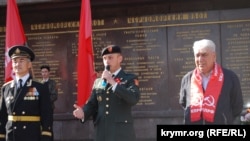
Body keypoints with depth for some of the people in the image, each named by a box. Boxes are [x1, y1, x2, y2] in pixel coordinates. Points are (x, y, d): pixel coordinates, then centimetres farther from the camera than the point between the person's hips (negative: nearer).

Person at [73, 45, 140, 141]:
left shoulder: (130, 79, 5)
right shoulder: (98, 82, 18)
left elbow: (134, 99, -13)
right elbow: (92, 104, 14)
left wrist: (113, 82, -15)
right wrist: (83, 113, -9)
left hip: (122, 133, -4)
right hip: (102, 133, 4)